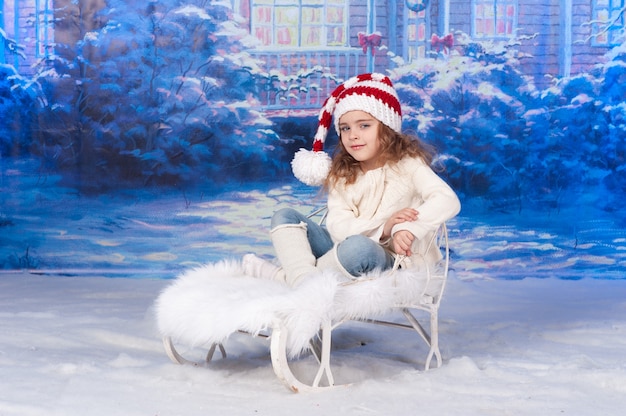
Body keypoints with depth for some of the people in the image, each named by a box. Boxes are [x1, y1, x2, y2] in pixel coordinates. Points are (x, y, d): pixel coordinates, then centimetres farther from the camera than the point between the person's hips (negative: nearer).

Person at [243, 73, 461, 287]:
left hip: (389, 261, -6)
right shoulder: (342, 174, 6)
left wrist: (408, 228, -37)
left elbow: (448, 201, -20)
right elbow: (337, 227, -8)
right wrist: (383, 227, -27)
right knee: (285, 217, -2)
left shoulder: (407, 164, -5)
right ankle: (305, 279, -28)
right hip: (344, 250, 6)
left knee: (357, 247, -39)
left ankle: (282, 274, -20)